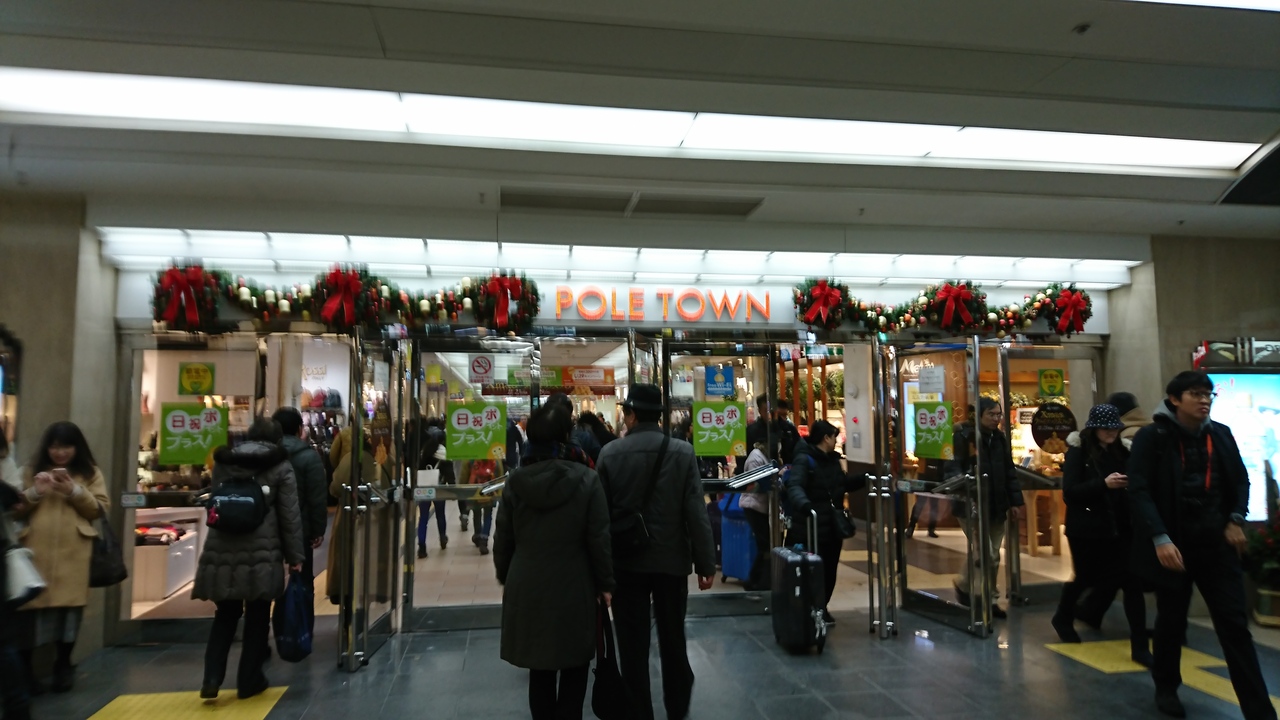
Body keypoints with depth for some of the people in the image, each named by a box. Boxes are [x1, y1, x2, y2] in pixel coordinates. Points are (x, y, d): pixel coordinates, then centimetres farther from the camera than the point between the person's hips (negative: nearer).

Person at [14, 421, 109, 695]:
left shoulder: (91, 473, 10)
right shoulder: (33, 470, 13)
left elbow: (101, 509, 3)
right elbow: (15, 509, 9)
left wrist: (75, 491, -10)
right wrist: (35, 492, -9)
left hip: (73, 554, -1)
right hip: (37, 551, 1)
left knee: (69, 606, 1)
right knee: (32, 605, -1)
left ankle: (63, 666, 16)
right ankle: (24, 668, 14)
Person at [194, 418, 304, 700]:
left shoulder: (223, 462, 12)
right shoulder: (280, 467, -1)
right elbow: (290, 516, -2)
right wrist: (295, 556, 3)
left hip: (222, 550, 4)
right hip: (262, 552, -4)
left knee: (225, 614, 15)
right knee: (257, 617, 8)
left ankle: (211, 678, 7)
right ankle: (249, 680, 16)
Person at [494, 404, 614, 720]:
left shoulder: (516, 482, -5)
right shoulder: (586, 480, -12)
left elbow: (503, 538, 3)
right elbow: (599, 538, -10)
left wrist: (505, 578, 18)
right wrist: (605, 583, 1)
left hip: (527, 586, 3)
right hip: (573, 586, -2)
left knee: (539, 667, 16)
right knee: (573, 668, 13)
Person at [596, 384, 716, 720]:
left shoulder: (610, 453, -7)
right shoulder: (683, 452, -8)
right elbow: (696, 513, -9)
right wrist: (706, 563, -1)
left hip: (626, 561, -1)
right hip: (671, 559, 1)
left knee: (633, 645, 8)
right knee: (673, 640, 18)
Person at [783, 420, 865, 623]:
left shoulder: (832, 459, 12)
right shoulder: (804, 459, -15)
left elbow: (844, 483, 26)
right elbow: (794, 486, -30)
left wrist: (865, 479, 12)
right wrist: (804, 503, -50)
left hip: (833, 526, 8)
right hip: (811, 528, -8)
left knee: (830, 570, 13)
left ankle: (821, 608, 28)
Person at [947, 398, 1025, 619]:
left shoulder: (1000, 439, 11)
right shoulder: (963, 437, -11)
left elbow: (1009, 472, 16)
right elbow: (953, 467, -18)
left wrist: (1016, 500, 11)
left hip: (996, 507, 7)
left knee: (993, 558, 12)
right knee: (986, 554, -10)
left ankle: (989, 600, 26)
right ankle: (963, 586, 16)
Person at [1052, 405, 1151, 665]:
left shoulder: (1121, 452, 5)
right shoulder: (1078, 453, -8)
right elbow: (1069, 493, -16)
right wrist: (1104, 483, -26)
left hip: (1118, 527, 3)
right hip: (1086, 529, -3)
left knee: (1132, 582, -5)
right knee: (1085, 579, 14)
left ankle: (1139, 647, 4)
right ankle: (1063, 618, 41)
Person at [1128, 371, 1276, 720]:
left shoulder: (1221, 434, 4)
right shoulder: (1152, 437, -10)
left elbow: (1240, 480, 17)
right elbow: (1140, 491, -14)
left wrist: (1236, 519, 2)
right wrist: (1160, 538, -23)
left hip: (1216, 543, 3)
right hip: (1173, 543, -3)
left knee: (1235, 624, 2)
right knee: (1171, 620, 11)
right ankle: (1166, 689, 32)